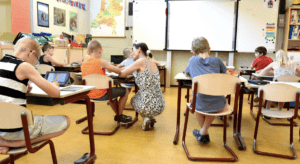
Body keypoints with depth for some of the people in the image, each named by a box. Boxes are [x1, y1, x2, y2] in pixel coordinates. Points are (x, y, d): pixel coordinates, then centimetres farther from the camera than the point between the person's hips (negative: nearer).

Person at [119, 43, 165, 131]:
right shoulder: (153, 63, 11)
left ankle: (146, 118, 9)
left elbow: (122, 74, -6)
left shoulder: (141, 61, -10)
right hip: (160, 106, 6)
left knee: (133, 99, 30)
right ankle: (151, 118, 18)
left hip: (148, 106, -6)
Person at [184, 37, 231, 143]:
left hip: (201, 105, 0)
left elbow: (187, 74, 26)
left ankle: (205, 133, 39)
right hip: (219, 105, 1)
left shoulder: (193, 60, 9)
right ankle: (203, 132, 34)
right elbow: (228, 75, 16)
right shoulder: (216, 60, 7)